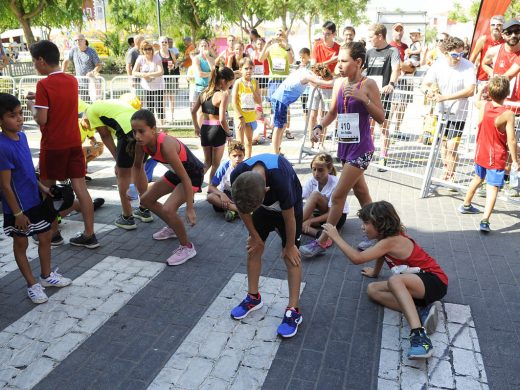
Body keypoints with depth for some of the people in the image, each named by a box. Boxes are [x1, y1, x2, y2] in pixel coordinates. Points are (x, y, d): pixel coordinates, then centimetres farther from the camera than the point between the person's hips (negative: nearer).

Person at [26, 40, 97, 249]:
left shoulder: (43, 84, -14)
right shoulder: (72, 80, 6)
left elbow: (41, 119, -16)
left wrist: (31, 105, 2)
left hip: (52, 146, -5)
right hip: (74, 143, 5)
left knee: (46, 190, 13)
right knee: (81, 188, 3)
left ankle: (53, 232, 23)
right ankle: (89, 235, 5)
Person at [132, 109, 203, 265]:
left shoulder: (166, 145, -36)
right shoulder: (141, 143, -14)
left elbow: (185, 178, -33)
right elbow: (137, 166, 7)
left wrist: (190, 209, -29)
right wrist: (143, 193, 11)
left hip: (193, 174, -8)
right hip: (175, 172, 9)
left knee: (168, 209, -24)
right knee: (146, 200, 14)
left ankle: (187, 247, -2)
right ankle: (173, 227, 36)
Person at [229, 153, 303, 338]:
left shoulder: (281, 181, -44)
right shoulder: (237, 177, -31)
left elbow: (289, 218, -26)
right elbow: (242, 207, -11)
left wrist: (290, 247, -12)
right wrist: (254, 236, -3)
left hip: (289, 207, -4)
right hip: (263, 206, 4)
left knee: (291, 257, -6)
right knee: (254, 248, 4)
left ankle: (293, 311, 2)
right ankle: (253, 297, 22)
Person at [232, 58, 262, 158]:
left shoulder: (254, 83, 1)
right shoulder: (238, 83, -9)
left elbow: (259, 101, -3)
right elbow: (234, 102, -12)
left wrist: (252, 89, -16)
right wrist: (240, 117, -16)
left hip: (251, 116, 4)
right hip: (240, 116, -4)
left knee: (249, 140, 14)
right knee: (240, 142, -2)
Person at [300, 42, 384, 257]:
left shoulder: (368, 84, -10)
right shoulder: (339, 83, 6)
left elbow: (381, 118, -10)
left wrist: (363, 99, -23)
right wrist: (319, 126, -1)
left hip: (361, 148, -7)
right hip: (344, 145, 7)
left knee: (338, 195, -6)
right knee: (362, 193, 17)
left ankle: (321, 242, 5)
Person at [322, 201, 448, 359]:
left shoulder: (391, 241, -24)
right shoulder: (387, 238, 3)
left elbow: (357, 258, -30)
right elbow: (381, 256, 26)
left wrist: (336, 237, -24)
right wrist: (375, 272, 41)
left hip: (435, 281, -10)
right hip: (414, 283, 10)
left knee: (395, 280, -39)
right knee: (372, 289, -2)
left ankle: (419, 336, -44)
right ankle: (420, 310, -14)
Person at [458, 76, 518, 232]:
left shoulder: (483, 106, -7)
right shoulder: (508, 114, -20)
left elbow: (476, 101, 21)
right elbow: (511, 140, -18)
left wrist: (482, 88, 34)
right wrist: (515, 160, -9)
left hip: (480, 153, 6)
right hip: (497, 158, -6)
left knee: (478, 178, 28)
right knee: (492, 188, -5)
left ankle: (466, 205, 45)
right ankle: (485, 221, -15)